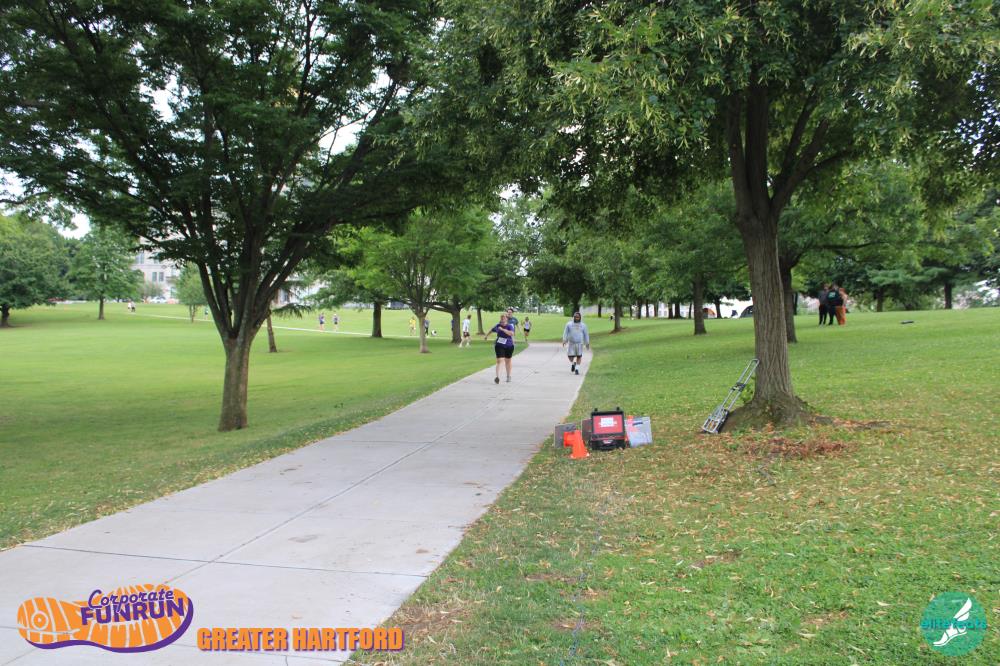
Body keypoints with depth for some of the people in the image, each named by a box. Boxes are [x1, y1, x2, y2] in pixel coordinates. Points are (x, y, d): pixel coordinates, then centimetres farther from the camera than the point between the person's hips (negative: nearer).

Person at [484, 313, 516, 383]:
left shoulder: (510, 326, -11)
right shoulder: (498, 326, 0)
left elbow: (511, 333, -31)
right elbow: (491, 330, 20)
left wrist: (503, 329, -33)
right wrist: (486, 335, 32)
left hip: (509, 346, 0)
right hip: (499, 346, 1)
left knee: (507, 361, 16)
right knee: (499, 361, -14)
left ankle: (508, 376, 34)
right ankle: (497, 377, -23)